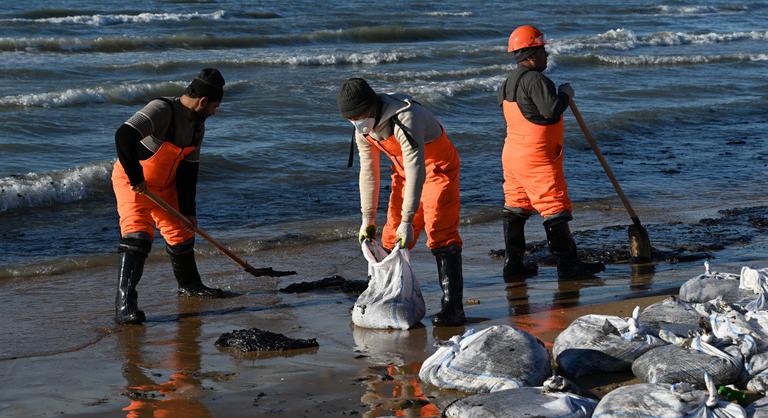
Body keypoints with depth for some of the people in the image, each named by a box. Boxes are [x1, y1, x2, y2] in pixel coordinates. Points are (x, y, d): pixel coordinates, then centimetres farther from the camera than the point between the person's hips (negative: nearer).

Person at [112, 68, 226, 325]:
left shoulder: (197, 126, -1)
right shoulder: (161, 110, -30)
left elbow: (189, 170, 5)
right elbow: (123, 137, -42)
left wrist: (188, 210, 2)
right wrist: (136, 178, -36)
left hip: (164, 184, 8)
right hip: (131, 181, -8)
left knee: (181, 232, 16)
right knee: (138, 234, -23)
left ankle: (189, 285, 42)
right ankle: (124, 304, -25)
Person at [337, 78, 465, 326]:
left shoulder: (405, 119, -34)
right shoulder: (363, 129, -7)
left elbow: (416, 171, -36)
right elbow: (368, 173, 3)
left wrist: (408, 221, -37)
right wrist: (368, 218, 3)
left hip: (437, 167, -8)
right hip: (405, 171, 8)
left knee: (440, 233, -17)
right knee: (392, 236, 3)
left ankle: (453, 307, -17)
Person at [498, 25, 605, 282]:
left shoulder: (509, 82, 13)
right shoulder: (534, 80, -18)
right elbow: (551, 110, -27)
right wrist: (565, 94, -8)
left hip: (512, 154, 10)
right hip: (537, 159, -10)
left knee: (516, 209, 11)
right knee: (555, 210, -3)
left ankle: (513, 265, 13)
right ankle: (568, 265, 0)